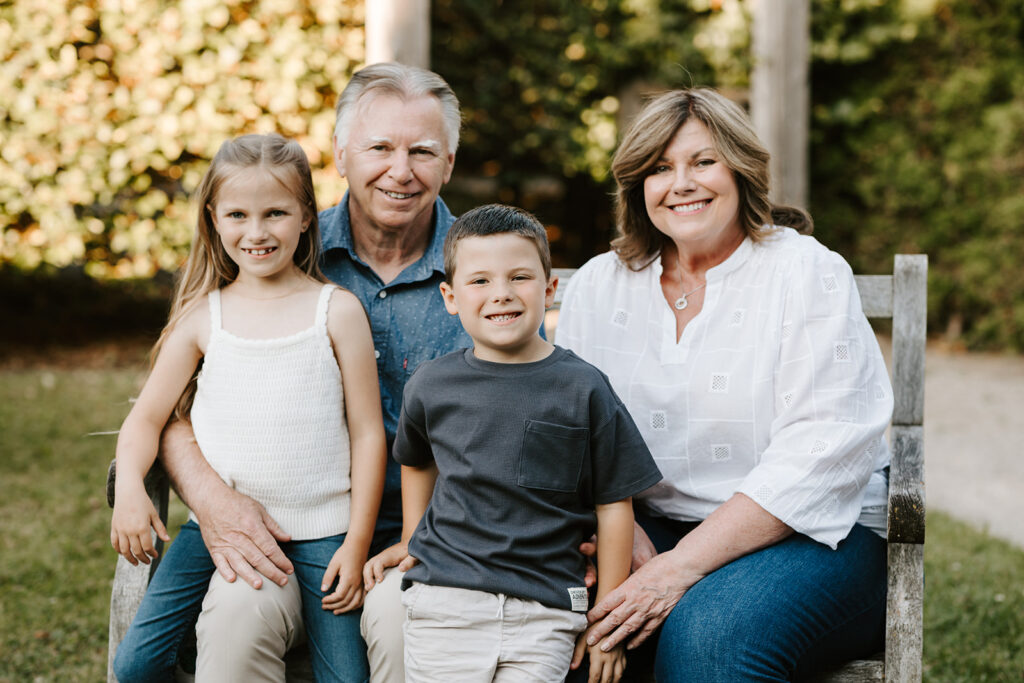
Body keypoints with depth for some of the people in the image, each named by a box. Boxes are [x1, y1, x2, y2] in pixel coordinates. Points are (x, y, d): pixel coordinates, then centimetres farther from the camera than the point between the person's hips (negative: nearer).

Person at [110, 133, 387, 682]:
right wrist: (129, 488, -14)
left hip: (317, 529, -2)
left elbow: (367, 432, 0)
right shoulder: (203, 317, 5)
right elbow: (146, 417, 6)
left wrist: (357, 543, -4)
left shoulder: (337, 311, -1)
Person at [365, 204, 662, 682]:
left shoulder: (583, 389, -2)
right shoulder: (430, 386, 4)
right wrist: (413, 539, 19)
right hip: (444, 596, 2)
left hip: (546, 608, -1)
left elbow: (614, 504, 2)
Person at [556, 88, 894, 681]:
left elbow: (821, 456, -16)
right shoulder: (597, 286, 9)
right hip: (652, 527, 4)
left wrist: (680, 567, -23)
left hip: (812, 535, -3)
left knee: (711, 631, -35)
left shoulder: (808, 273, -6)